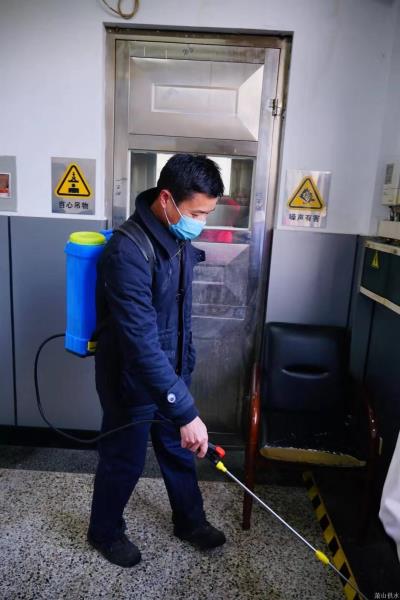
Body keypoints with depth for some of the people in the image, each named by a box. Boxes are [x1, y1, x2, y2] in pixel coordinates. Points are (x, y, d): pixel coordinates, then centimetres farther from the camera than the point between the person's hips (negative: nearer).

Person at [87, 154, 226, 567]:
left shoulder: (177, 238, -3)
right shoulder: (128, 252, -31)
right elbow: (141, 343, -35)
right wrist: (186, 412, -35)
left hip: (171, 370, 8)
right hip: (131, 379, -7)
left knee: (179, 450, 23)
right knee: (124, 460, 15)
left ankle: (189, 521, 47)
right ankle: (105, 532, 43)